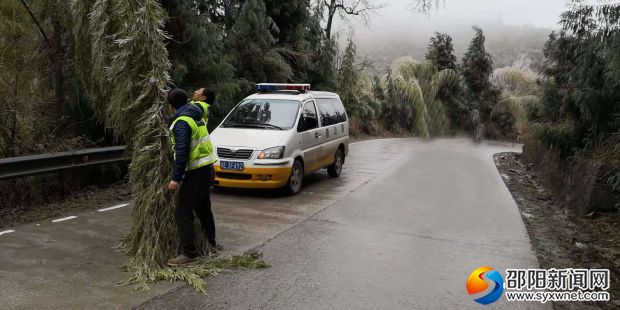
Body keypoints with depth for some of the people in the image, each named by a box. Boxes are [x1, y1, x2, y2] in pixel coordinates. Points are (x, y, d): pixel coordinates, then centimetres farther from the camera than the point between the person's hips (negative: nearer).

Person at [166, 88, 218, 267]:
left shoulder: (181, 122, -16)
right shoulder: (196, 116, 11)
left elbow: (182, 153, -23)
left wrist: (176, 178, -21)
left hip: (196, 173, -10)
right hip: (207, 169, 10)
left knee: (183, 213, -6)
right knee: (203, 208, 23)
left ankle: (189, 254, -5)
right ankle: (211, 244, 38)